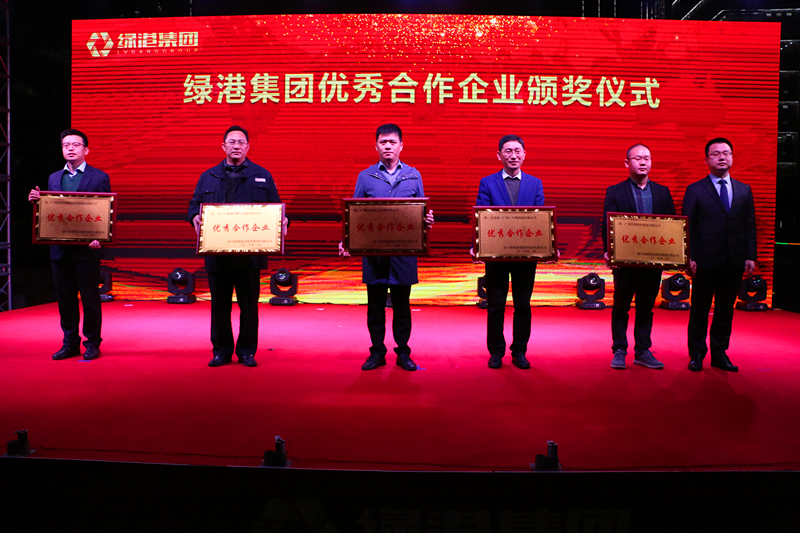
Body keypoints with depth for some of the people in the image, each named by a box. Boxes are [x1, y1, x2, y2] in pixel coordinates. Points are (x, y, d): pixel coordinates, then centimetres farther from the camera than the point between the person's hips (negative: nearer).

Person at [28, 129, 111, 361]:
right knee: (64, 297, 9)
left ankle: (92, 343, 12)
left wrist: (99, 237, -18)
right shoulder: (53, 178, 15)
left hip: (86, 248, -5)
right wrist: (36, 201, -6)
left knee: (90, 297, 1)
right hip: (60, 249, 5)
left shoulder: (99, 177, 1)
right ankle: (70, 343, 19)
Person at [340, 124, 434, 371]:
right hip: (373, 251, 0)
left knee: (401, 304, 8)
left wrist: (427, 219, -13)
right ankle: (377, 351, 19)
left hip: (403, 251, 0)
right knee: (375, 304, 6)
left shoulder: (413, 176, 9)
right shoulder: (365, 177, 7)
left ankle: (403, 352, 19)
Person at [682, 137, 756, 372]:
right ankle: (697, 354, 15)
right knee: (699, 310, 4)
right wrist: (690, 258, -9)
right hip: (705, 262, -3)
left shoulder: (744, 190, 12)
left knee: (725, 309, 9)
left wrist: (750, 256, 3)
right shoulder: (695, 190, 1)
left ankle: (719, 354, 19)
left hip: (734, 263, 3)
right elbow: (688, 227, -2)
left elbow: (750, 227, 11)